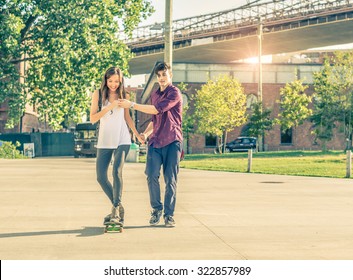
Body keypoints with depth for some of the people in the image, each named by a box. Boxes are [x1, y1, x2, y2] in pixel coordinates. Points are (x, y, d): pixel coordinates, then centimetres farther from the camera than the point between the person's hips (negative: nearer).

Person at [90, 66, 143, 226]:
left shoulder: (124, 96, 6)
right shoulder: (98, 94, 2)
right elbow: (92, 118, -5)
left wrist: (137, 134, 17)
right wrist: (109, 107, -16)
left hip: (122, 140, -1)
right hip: (104, 142, 1)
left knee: (117, 171, -21)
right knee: (101, 177, -2)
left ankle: (116, 211, -22)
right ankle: (117, 207, 17)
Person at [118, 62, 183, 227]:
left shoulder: (174, 93, -5)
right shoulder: (154, 95, 19)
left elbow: (156, 109, -16)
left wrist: (132, 105, -13)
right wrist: (146, 133, 12)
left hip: (172, 142, -5)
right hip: (155, 141, 5)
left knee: (170, 179, -2)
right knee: (152, 176, -7)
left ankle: (169, 214, 6)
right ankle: (156, 209, 8)